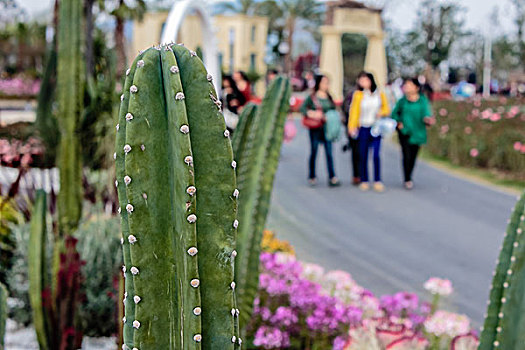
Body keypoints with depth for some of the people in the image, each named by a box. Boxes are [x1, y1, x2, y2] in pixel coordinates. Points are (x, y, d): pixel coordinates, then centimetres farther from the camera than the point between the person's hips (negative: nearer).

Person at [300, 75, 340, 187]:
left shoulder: (329, 97, 11)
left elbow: (334, 110, 16)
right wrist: (311, 113, -21)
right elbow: (302, 108, -7)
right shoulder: (312, 97, -2)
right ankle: (312, 177, 15)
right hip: (315, 128, -3)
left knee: (329, 152, -2)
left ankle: (332, 177, -4)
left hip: (327, 128, 3)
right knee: (314, 152, 5)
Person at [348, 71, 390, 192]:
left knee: (376, 154, -8)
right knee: (363, 155, 3)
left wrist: (381, 113, -8)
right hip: (363, 128, 0)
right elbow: (353, 111, 2)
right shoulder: (358, 95, -1)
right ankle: (364, 181, 12)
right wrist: (352, 126, -4)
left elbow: (386, 109, 14)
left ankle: (377, 181, -2)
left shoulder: (380, 94, 5)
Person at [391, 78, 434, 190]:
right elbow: (395, 113, 13)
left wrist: (428, 119, -35)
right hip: (404, 132, 0)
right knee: (407, 155, -12)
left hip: (417, 133, 0)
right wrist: (398, 122, -4)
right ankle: (407, 180, -5)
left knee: (413, 156, 9)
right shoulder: (403, 101, 2)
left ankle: (409, 177, 29)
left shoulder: (423, 101, -4)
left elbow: (426, 113, -13)